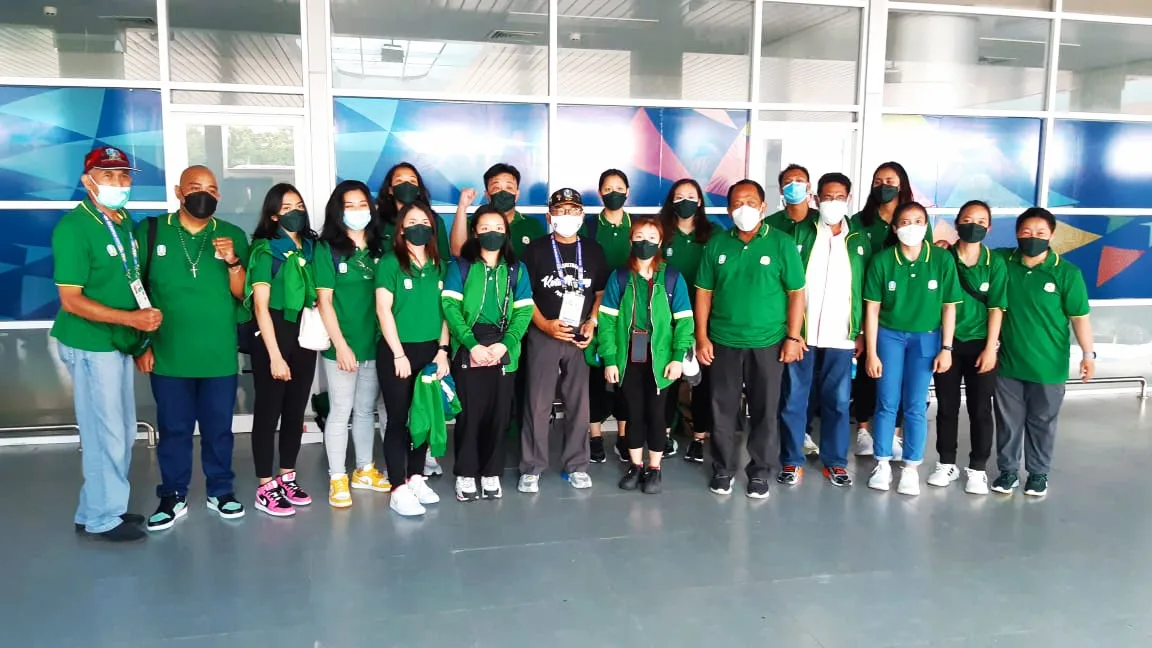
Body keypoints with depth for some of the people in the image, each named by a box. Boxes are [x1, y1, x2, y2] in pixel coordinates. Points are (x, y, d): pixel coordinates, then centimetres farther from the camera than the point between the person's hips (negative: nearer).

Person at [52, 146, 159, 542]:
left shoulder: (124, 220, 8)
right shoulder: (73, 228, -16)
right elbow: (71, 300, -19)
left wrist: (146, 317, 8)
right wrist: (132, 318, -23)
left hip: (120, 342, 8)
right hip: (91, 345, -8)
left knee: (123, 431, 15)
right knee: (105, 433, -1)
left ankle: (98, 509, 30)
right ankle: (103, 518, 15)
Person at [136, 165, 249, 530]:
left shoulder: (233, 236, 3)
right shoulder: (150, 231, -1)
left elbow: (243, 295, 1)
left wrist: (232, 261, -16)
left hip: (220, 356, 1)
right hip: (168, 356, -1)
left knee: (218, 428, 11)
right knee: (173, 429, 9)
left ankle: (220, 492, 26)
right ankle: (173, 497, 23)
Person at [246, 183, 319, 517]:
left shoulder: (310, 248, 10)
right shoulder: (266, 250, -7)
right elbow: (260, 307, -11)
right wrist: (275, 355, -15)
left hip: (305, 339, 6)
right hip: (274, 340, -6)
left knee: (296, 411, 12)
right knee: (268, 413, 1)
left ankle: (287, 478, 24)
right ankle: (266, 488, 8)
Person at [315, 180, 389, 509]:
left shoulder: (378, 248, 7)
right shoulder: (327, 249, -5)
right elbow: (324, 301, -8)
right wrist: (341, 345, -14)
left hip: (374, 344, 4)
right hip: (341, 346, -4)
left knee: (366, 409, 15)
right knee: (340, 411, 4)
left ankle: (364, 471, 28)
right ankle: (337, 479, 14)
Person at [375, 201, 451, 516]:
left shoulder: (438, 265, 9)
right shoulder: (390, 263, -6)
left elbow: (445, 310, 10)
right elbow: (384, 310, -10)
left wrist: (443, 350, 2)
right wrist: (399, 354, -14)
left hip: (430, 350, 5)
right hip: (396, 350, -5)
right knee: (399, 419, 0)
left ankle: (416, 478, 25)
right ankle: (398, 490, 5)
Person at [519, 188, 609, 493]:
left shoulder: (593, 250, 9)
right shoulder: (536, 249, 1)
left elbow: (601, 292, 12)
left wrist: (592, 324, -3)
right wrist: (545, 325, -13)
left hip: (581, 337, 2)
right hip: (543, 336, -2)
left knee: (579, 404, 7)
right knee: (538, 404, 0)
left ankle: (576, 465, 19)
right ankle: (531, 468, 9)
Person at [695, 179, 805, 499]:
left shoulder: (782, 244, -3)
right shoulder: (717, 245, 3)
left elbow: (796, 293, -2)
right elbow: (704, 292, 5)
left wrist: (793, 337, -7)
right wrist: (702, 337, -1)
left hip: (768, 342, -1)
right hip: (723, 342, 2)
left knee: (765, 411, 8)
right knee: (722, 409, 9)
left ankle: (760, 472, 23)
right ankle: (723, 469, 25)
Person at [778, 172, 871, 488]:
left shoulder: (859, 240, 9)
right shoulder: (799, 232, 2)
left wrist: (861, 333, 6)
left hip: (840, 336, 2)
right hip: (800, 332, -1)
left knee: (837, 400, 8)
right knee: (793, 399, 4)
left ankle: (835, 461, 20)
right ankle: (792, 460, 15)